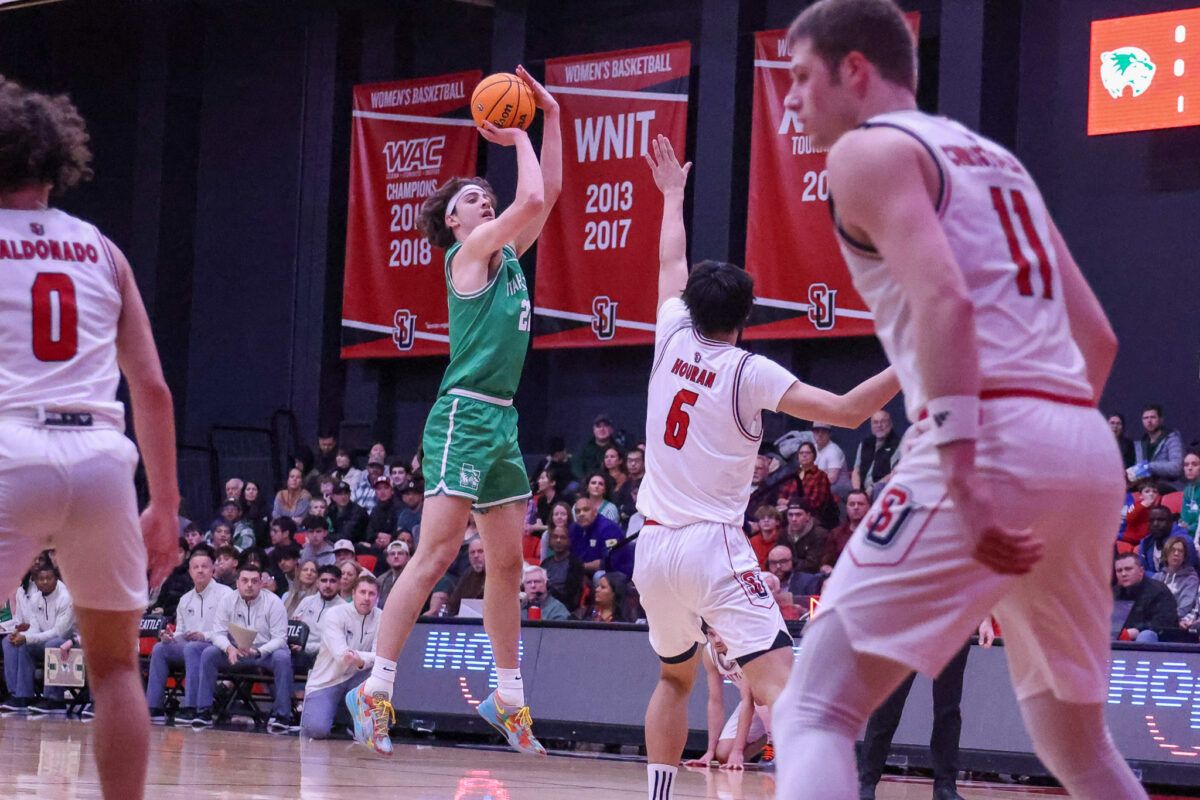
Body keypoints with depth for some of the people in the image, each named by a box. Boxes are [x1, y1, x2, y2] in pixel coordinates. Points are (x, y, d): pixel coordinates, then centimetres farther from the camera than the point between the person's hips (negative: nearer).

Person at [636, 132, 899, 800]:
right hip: (715, 547, -5)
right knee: (778, 682, -14)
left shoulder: (673, 343, 6)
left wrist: (673, 193, 39)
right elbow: (848, 410, -12)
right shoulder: (749, 373, -5)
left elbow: (671, 264, 25)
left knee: (676, 677, 25)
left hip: (654, 546, 5)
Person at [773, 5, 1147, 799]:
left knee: (815, 710, -9)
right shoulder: (996, 158, 27)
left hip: (992, 444, -8)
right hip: (1089, 447, 8)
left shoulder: (869, 149, 2)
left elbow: (945, 302, -15)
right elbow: (1097, 336, 26)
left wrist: (962, 484, -23)